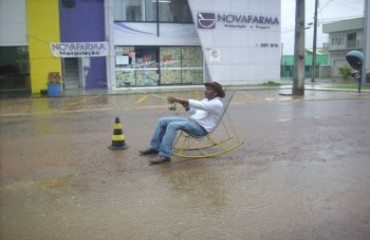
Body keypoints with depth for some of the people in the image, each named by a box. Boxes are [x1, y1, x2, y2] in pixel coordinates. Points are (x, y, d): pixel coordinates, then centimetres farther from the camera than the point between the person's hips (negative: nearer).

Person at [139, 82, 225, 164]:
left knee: (172, 125, -32)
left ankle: (164, 155, -32)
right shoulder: (206, 100, 18)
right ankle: (155, 147, 9)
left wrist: (179, 100, -32)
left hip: (201, 127, -10)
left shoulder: (217, 104, -12)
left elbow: (198, 105, -27)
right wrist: (186, 107, 1)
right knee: (162, 121, 0)